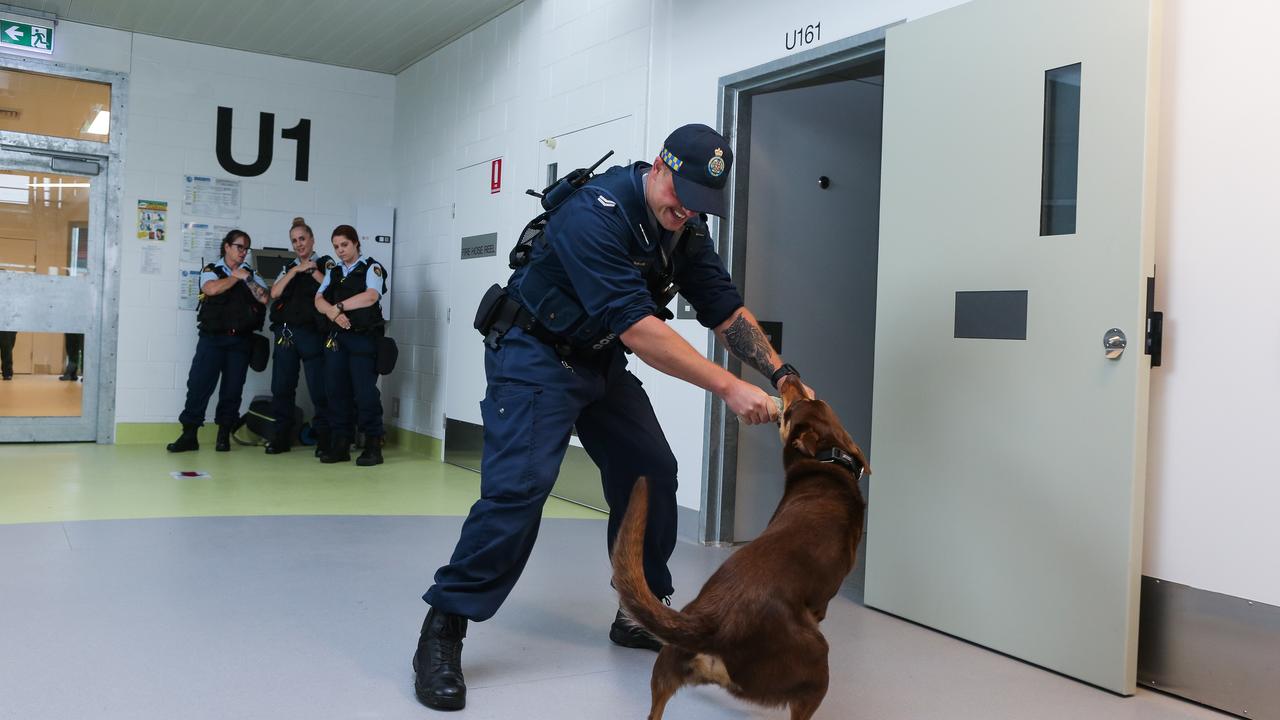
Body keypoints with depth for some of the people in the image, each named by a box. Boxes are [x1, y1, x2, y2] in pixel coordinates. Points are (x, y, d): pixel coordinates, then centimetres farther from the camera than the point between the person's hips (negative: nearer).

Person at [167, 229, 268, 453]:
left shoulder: (251, 274, 15)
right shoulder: (211, 270, 8)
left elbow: (264, 298, -1)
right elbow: (212, 289, -15)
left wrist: (246, 278, -4)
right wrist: (236, 277, -4)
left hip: (241, 340, 2)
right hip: (212, 336, -2)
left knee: (233, 388, 2)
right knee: (199, 384, -7)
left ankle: (224, 435, 10)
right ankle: (189, 435, -1)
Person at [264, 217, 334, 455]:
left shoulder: (325, 263, 7)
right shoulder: (288, 268, 19)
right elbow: (274, 293, 3)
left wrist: (312, 270, -7)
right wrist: (296, 270, -2)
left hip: (312, 332, -5)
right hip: (285, 332, 5)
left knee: (318, 387, -4)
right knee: (282, 387, 5)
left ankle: (323, 437, 4)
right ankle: (282, 436, 13)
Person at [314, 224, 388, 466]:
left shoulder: (372, 268, 1)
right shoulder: (334, 272, 18)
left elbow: (370, 296, -16)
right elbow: (319, 300, 6)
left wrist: (339, 305, -12)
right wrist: (334, 313, -15)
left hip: (364, 337, -6)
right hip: (336, 337, 6)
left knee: (365, 391, -7)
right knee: (336, 390, 5)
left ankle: (373, 445, 0)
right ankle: (339, 444, 13)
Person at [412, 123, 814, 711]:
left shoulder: (685, 229, -2)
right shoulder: (595, 214, -29)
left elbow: (726, 310, -1)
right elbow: (636, 326, -36)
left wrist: (782, 374, -16)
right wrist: (727, 387, -37)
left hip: (601, 362, 8)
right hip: (534, 355, -8)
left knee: (652, 473, 5)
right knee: (520, 483, -20)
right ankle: (443, 630, -9)